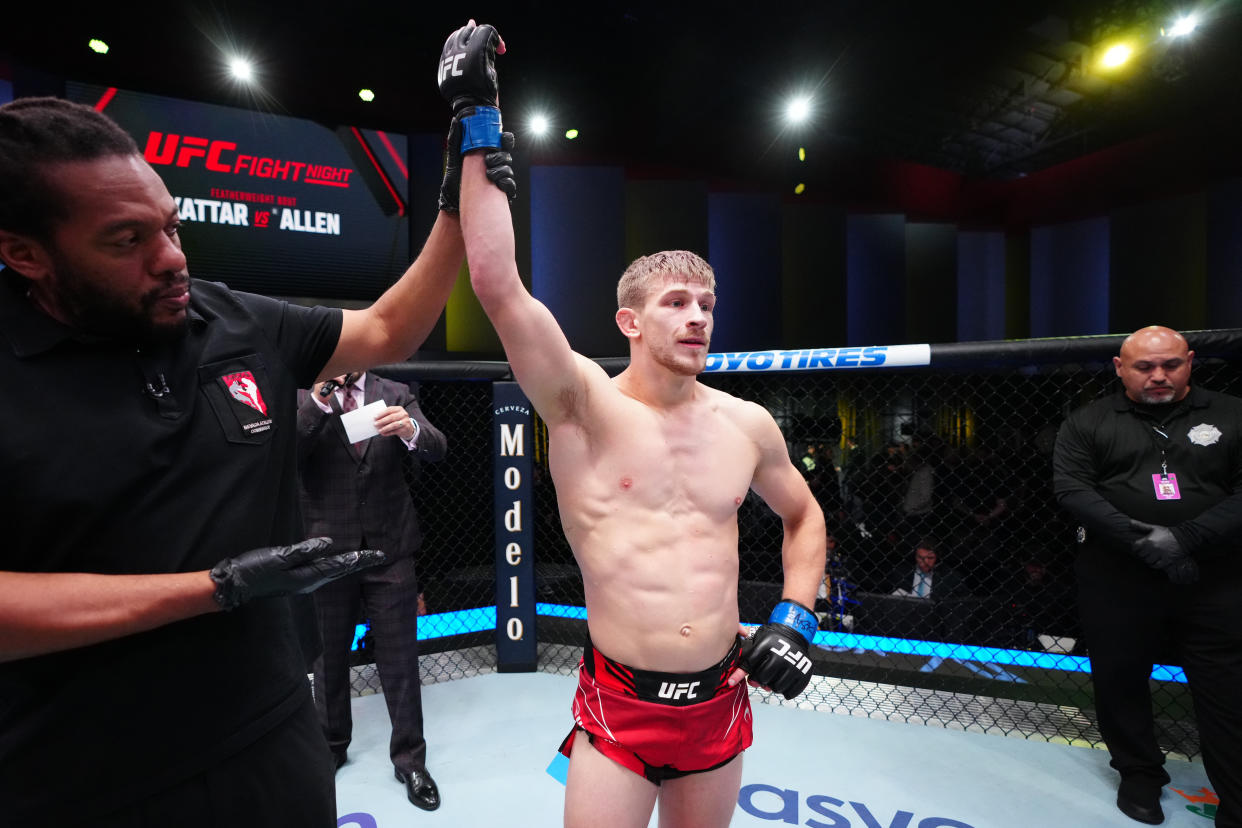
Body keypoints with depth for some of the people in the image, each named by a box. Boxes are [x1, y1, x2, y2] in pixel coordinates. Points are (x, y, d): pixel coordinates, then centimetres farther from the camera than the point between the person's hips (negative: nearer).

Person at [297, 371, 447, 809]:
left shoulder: (397, 395, 0)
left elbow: (436, 448, -14)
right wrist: (320, 397, -27)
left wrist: (411, 429, -36)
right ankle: (331, 746, 43)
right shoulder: (303, 397, -1)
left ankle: (409, 758, 27)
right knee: (329, 656, 19)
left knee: (400, 658, 7)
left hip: (389, 548, 0)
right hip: (327, 549, 1)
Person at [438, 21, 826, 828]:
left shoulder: (747, 422, -3)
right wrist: (479, 126, -21)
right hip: (617, 707, -3)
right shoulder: (584, 405, -14)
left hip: (720, 701, 4)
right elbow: (498, 285, -26)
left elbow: (805, 518, 13)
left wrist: (797, 616, 2)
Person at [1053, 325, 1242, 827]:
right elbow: (1071, 488, -7)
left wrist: (1185, 538, -15)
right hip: (1116, 579, 0)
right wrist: (1140, 539, -17)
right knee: (1120, 680, 12)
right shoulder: (1088, 423, 2)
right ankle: (1139, 775, 34)